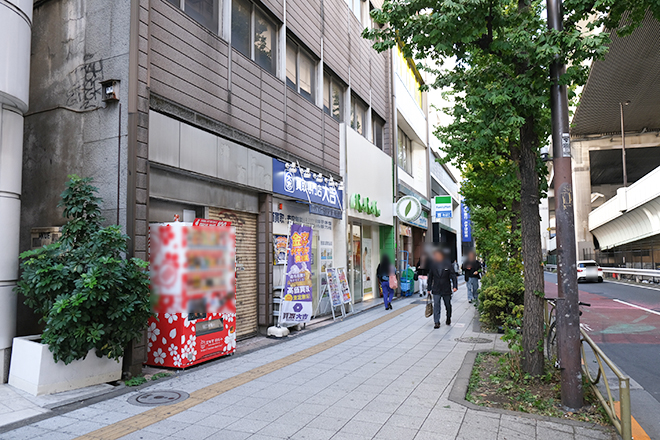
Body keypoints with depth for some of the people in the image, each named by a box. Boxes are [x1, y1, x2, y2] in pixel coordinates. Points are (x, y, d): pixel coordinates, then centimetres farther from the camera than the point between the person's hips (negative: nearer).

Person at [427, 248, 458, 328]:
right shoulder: (433, 265, -1)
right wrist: (429, 289, 9)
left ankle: (448, 319, 37)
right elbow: (430, 277, 7)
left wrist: (455, 286, -17)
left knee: (448, 305, 14)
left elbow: (453, 275, -6)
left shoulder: (448, 264, -6)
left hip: (446, 289, -1)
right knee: (436, 305, -7)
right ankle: (437, 322, -3)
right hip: (436, 290, 1)